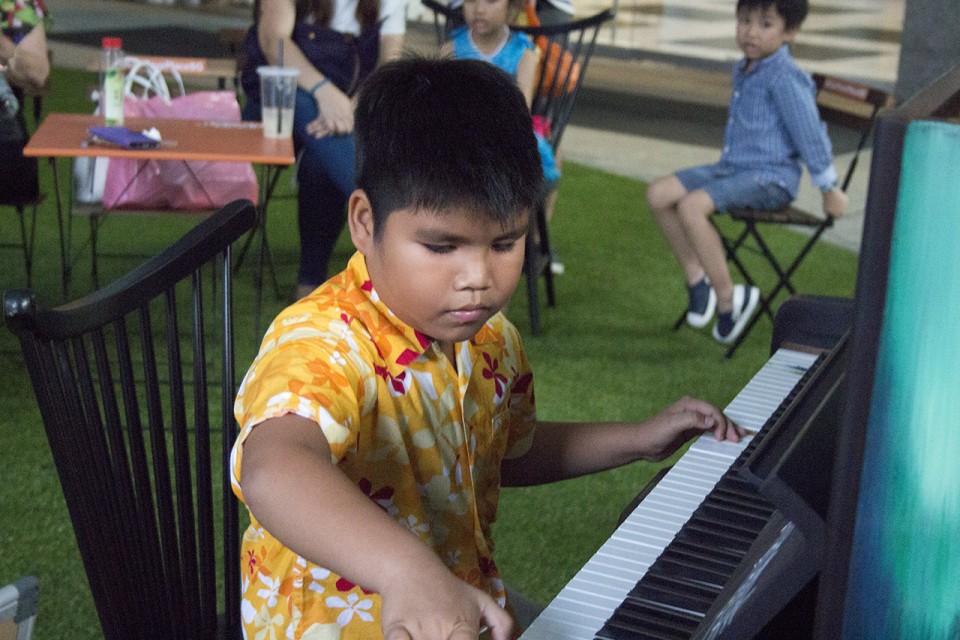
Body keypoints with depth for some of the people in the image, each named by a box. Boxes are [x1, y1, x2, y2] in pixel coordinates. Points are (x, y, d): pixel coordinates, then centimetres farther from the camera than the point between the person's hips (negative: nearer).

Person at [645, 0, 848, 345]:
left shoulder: (783, 77, -17)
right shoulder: (743, 71, 11)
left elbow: (810, 132, -12)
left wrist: (830, 189, -7)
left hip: (769, 178, -9)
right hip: (732, 168, 9)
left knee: (691, 206, -29)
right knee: (659, 194, -2)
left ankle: (728, 298, -17)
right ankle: (697, 278, 5)